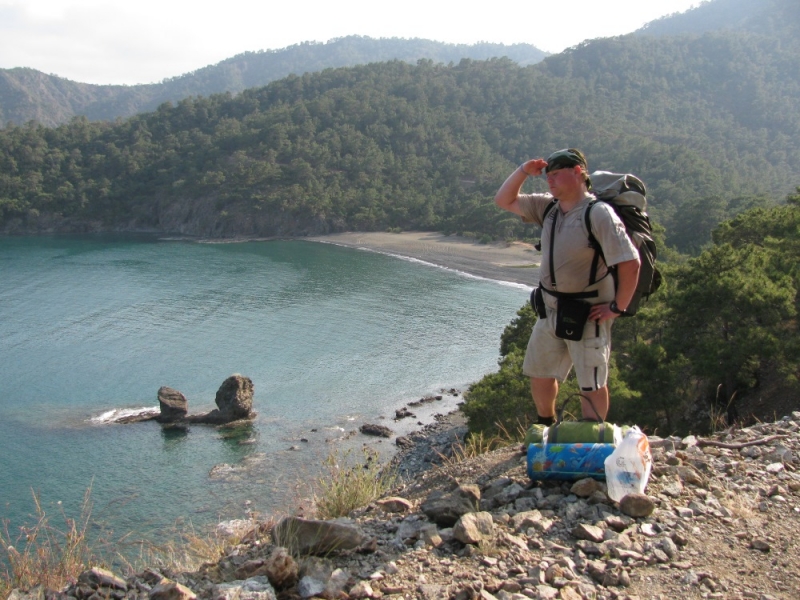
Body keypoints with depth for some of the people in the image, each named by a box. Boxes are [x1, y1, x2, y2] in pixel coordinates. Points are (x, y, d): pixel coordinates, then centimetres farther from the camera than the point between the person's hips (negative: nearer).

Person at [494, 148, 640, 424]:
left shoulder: (599, 214, -19)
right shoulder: (548, 207, 4)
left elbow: (630, 263, -23)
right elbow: (504, 200, 11)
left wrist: (617, 308, -17)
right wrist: (524, 171, -3)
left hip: (588, 314, -8)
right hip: (550, 309, 8)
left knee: (591, 385, 5)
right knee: (540, 375, 20)